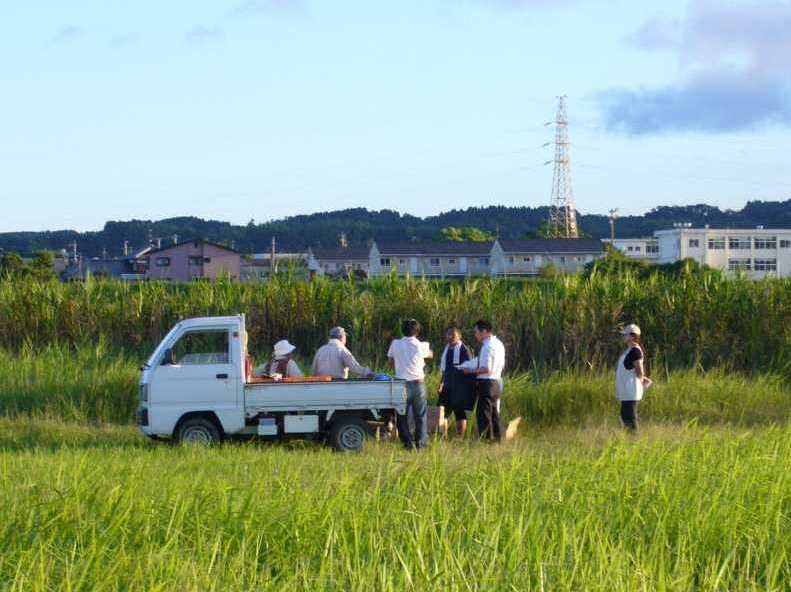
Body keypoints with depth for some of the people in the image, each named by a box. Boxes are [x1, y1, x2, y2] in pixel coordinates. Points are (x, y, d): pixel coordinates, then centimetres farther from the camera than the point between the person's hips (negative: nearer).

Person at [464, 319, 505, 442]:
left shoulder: (487, 346, -17)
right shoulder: (499, 344, 13)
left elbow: (486, 369, -23)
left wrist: (471, 370, -11)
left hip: (486, 383, -10)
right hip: (497, 382, 10)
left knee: (483, 414, -6)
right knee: (494, 413, 17)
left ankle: (486, 438, -6)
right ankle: (498, 438, 22)